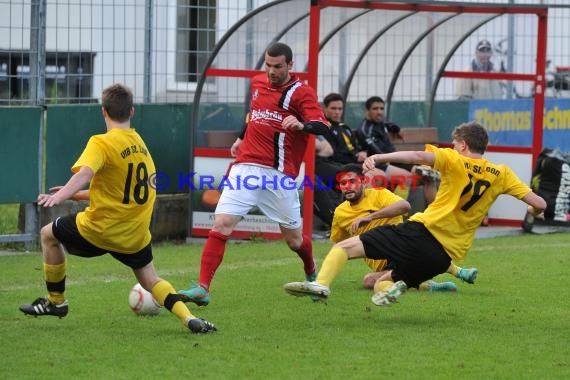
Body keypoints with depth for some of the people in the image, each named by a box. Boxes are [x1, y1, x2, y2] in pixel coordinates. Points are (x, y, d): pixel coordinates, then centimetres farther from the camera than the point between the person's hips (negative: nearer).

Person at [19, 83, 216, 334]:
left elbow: (85, 173, -32)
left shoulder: (102, 143, -13)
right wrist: (80, 195, 24)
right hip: (136, 233, 6)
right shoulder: (140, 144, 10)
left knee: (49, 234, 18)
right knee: (150, 280, 17)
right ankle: (189, 317, -7)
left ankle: (56, 301, 25)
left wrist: (60, 196, -47)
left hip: (102, 228, -6)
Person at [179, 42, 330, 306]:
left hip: (279, 174, -4)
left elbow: (322, 127, -18)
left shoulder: (301, 92, -4)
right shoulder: (257, 83, 12)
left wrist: (301, 125, -38)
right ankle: (202, 289, -16)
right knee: (221, 224, -13)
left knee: (293, 238, 7)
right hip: (246, 168, 4)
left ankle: (312, 275, 40)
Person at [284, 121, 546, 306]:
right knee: (381, 284, 24)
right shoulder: (501, 175, 11)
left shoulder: (455, 161, 1)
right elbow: (538, 204, 9)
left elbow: (419, 156, -17)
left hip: (423, 232, -5)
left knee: (344, 248, -4)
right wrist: (534, 211, 32)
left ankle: (322, 284, -33)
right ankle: (397, 286, -12)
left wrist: (379, 158, -22)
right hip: (447, 255, 5)